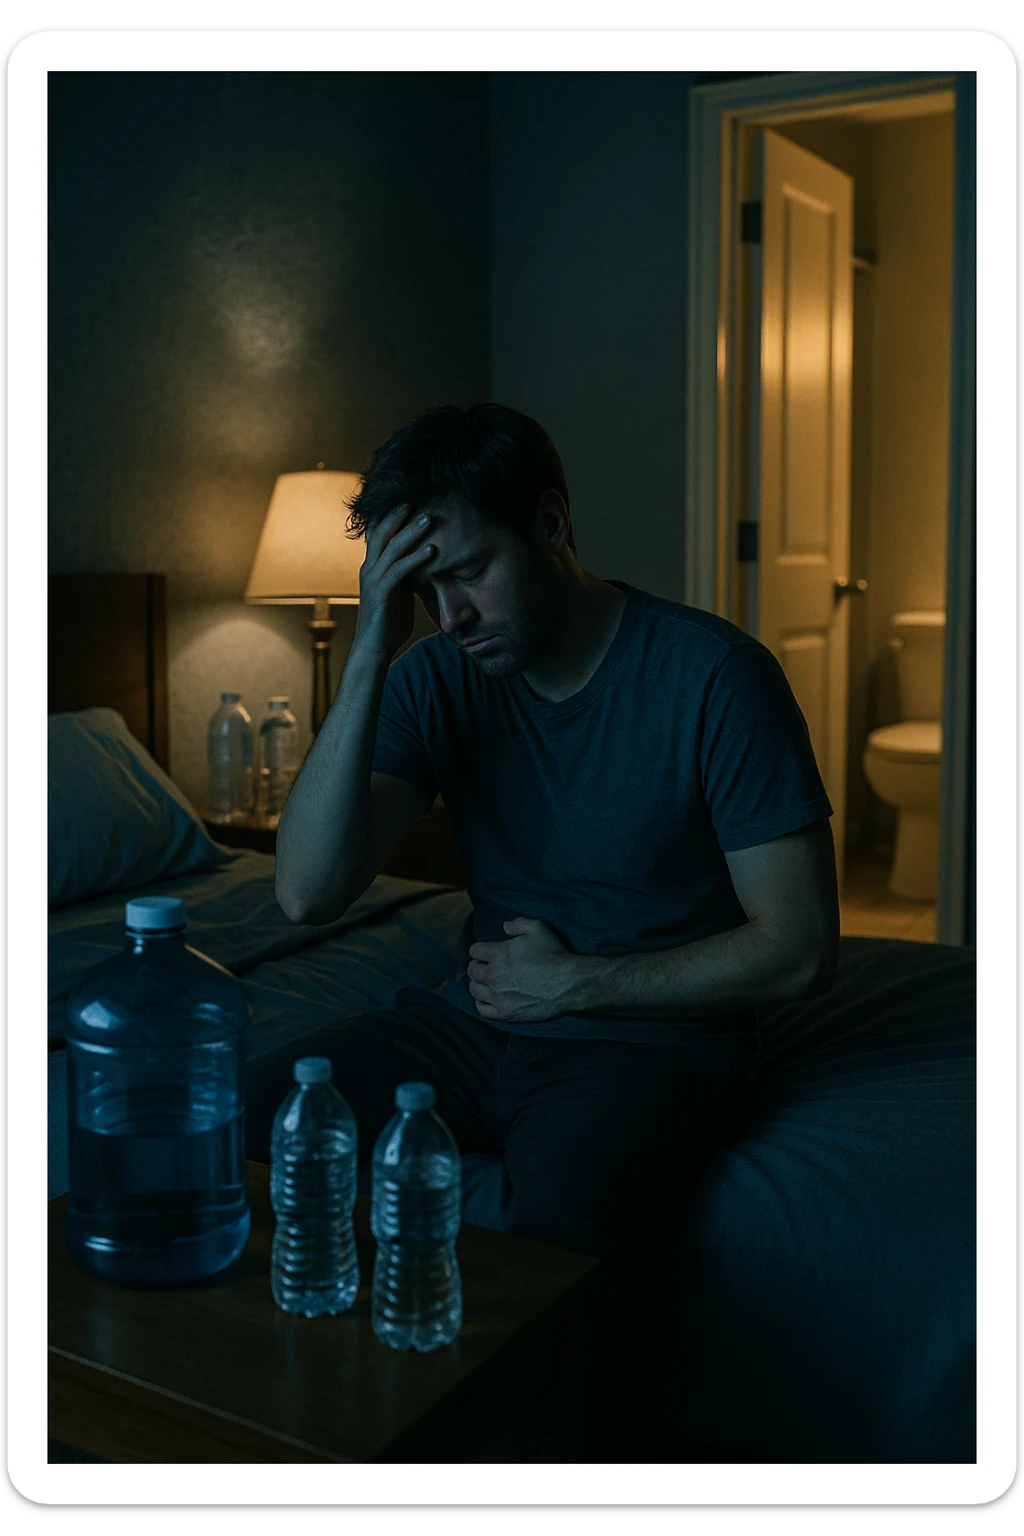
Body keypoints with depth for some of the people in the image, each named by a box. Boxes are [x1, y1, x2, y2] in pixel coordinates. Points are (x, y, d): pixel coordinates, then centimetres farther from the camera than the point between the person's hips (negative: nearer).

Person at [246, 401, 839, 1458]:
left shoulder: (715, 675, -14)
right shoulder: (437, 676, -1)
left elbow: (801, 950, -11)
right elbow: (308, 893, -14)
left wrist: (577, 983, -11)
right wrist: (370, 653, -19)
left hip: (649, 1035, -4)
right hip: (476, 1017, 5)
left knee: (557, 1226, -34)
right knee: (248, 1121, -16)